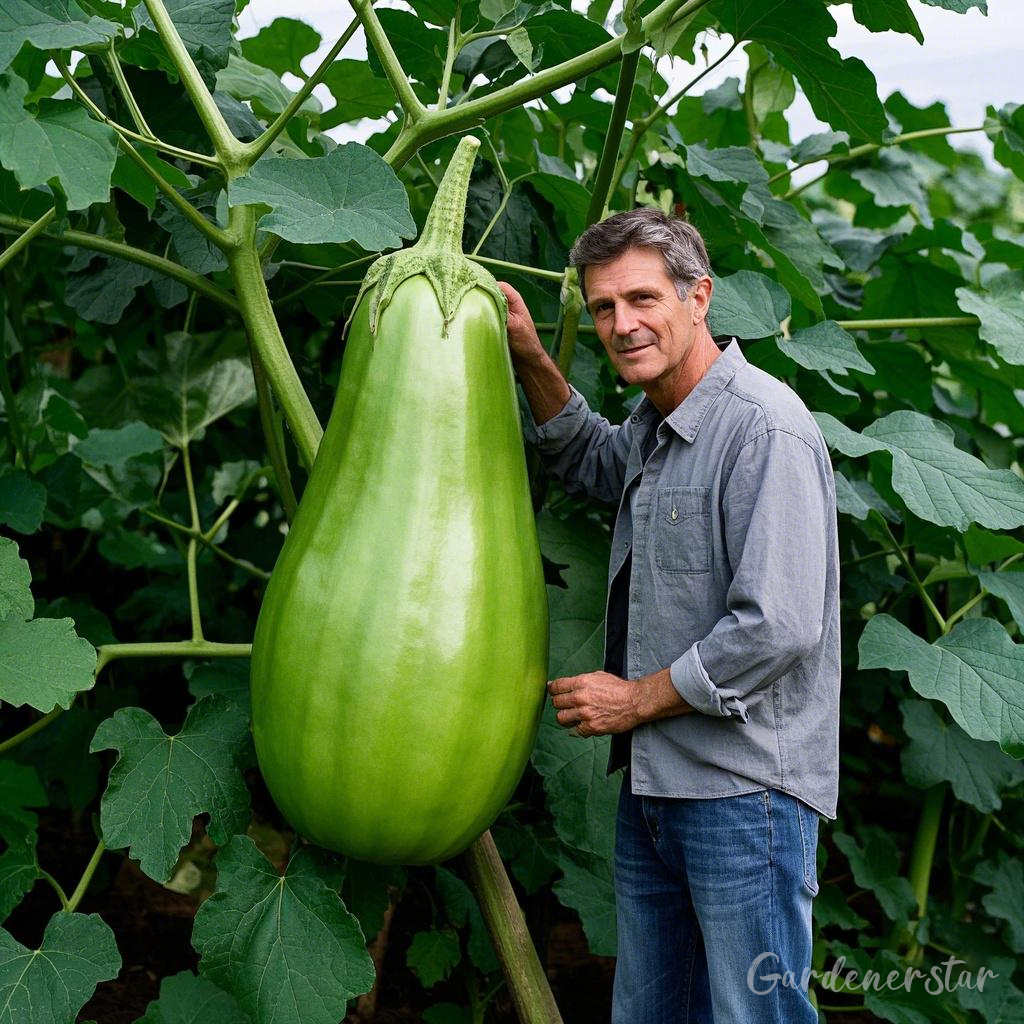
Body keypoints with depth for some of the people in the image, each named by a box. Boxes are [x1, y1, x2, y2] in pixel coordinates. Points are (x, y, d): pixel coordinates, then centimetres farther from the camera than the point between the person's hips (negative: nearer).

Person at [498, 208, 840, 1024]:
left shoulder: (764, 426, -17)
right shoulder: (655, 424, 12)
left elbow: (779, 627, -23)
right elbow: (592, 464, 36)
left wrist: (636, 699, -11)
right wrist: (530, 359, 19)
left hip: (745, 788, -9)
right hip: (652, 781, 9)